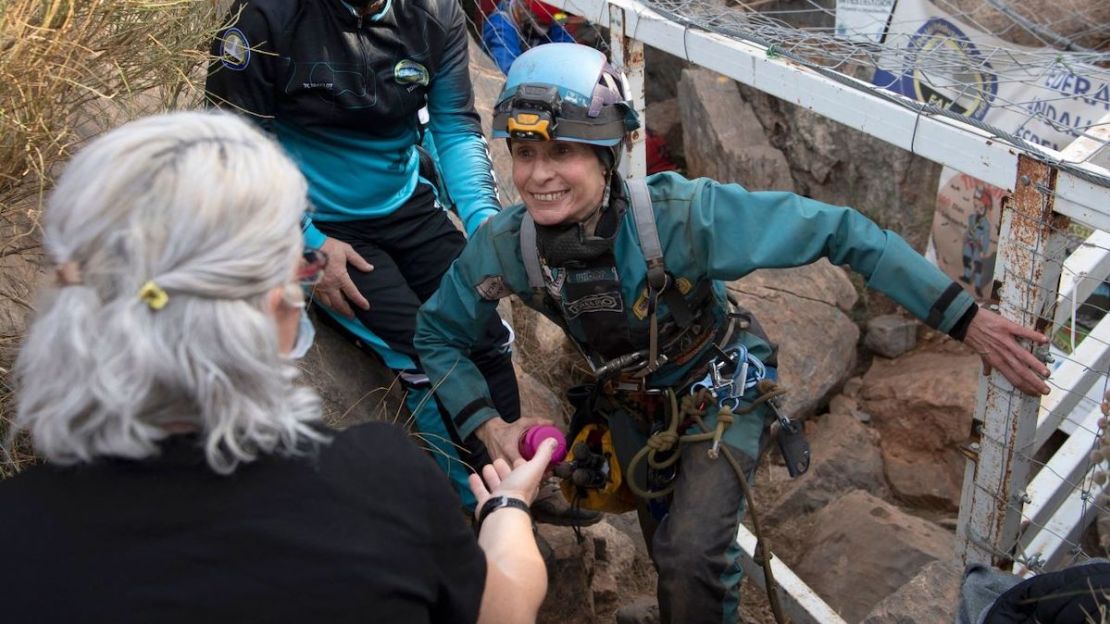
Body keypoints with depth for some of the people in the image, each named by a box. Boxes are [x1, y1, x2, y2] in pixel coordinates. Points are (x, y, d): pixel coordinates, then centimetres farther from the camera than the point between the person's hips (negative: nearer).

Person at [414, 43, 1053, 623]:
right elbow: (439, 333, -7)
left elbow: (839, 230, -33)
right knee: (668, 546, 20)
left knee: (692, 556, -21)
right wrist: (486, 424, -21)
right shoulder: (505, 246, -25)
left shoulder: (682, 213, -37)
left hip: (719, 385, -3)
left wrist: (966, 318, -36)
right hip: (630, 399, 4)